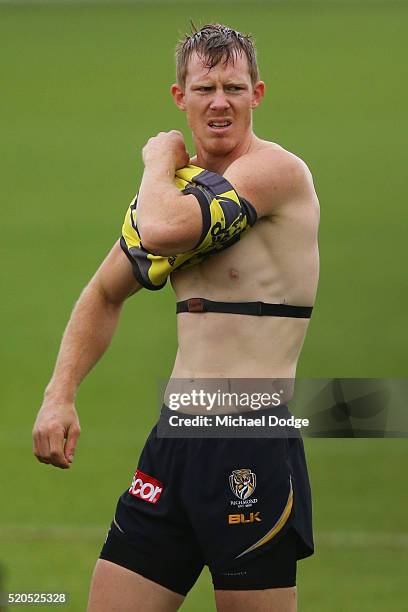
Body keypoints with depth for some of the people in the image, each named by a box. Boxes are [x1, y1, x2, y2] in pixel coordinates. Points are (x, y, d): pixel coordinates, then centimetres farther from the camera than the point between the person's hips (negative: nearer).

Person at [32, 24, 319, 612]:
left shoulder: (275, 168, -11)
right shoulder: (181, 184, 13)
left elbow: (163, 229, -27)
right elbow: (106, 294, 25)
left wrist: (160, 159, -6)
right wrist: (60, 394, 11)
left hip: (253, 446, -7)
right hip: (175, 437, 7)